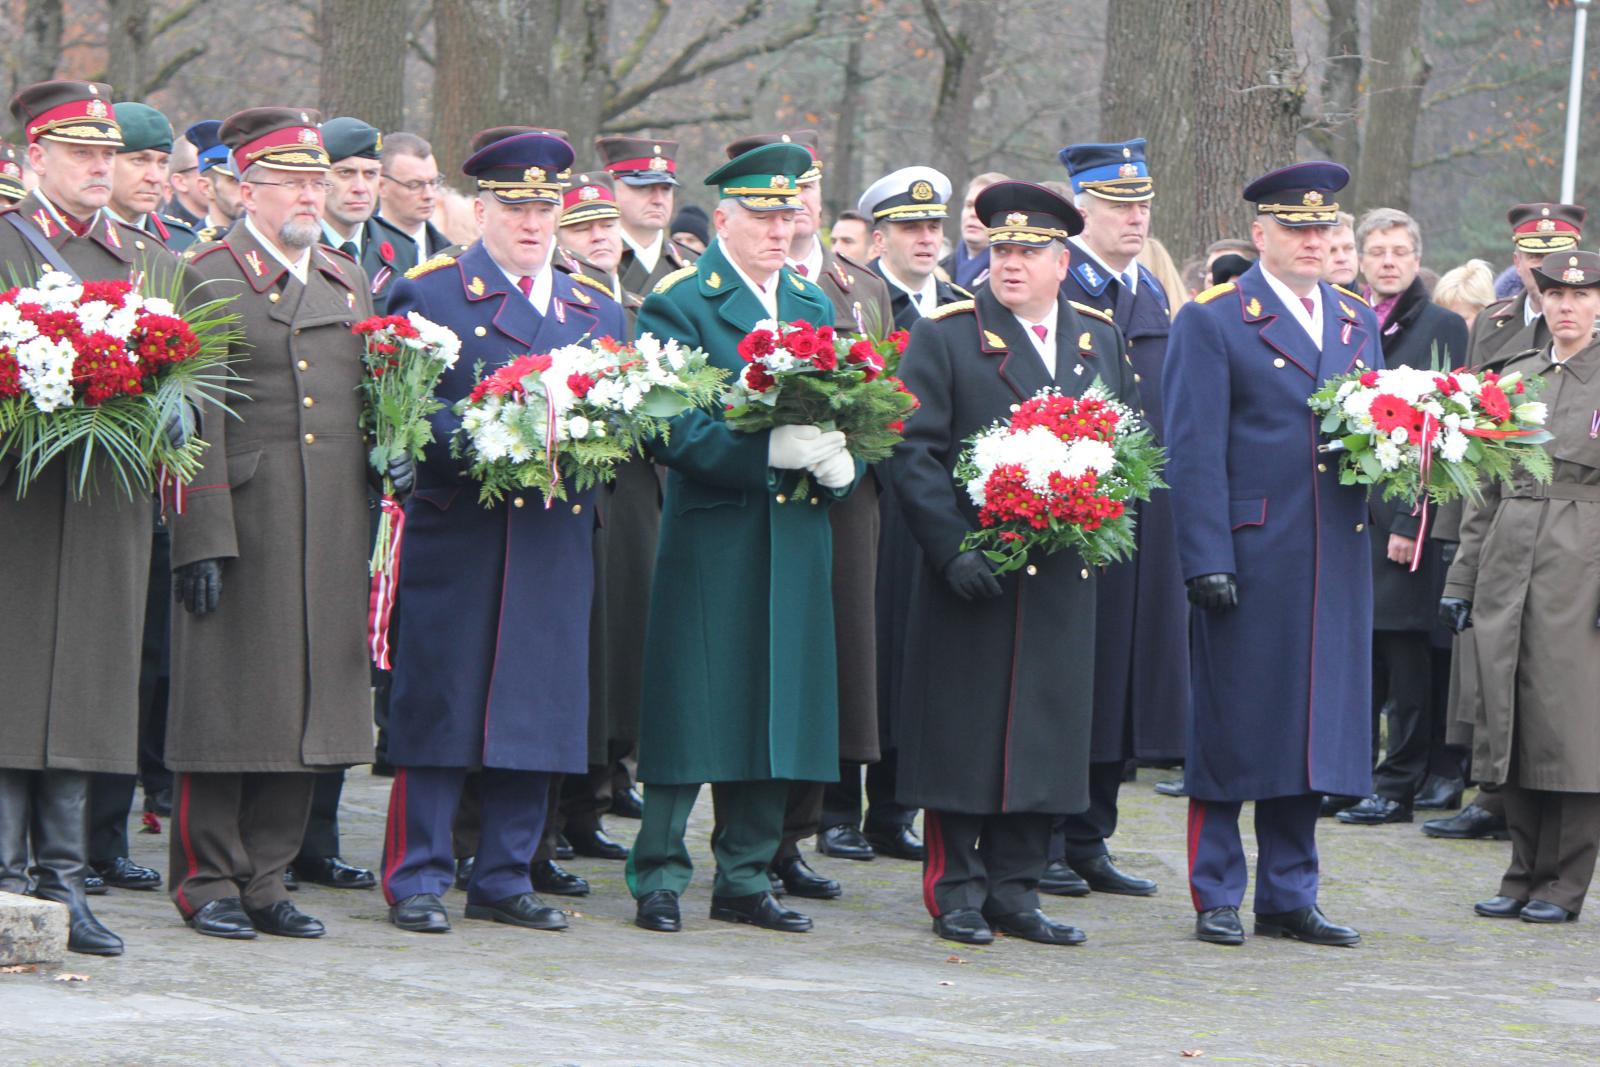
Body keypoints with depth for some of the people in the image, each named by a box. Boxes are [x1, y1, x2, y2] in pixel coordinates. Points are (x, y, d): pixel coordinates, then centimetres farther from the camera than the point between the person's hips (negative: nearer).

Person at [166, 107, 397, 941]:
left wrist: (392, 454, 4)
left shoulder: (348, 284, 17)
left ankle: (265, 879, 15)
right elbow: (193, 420, -9)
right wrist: (199, 540, -16)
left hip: (331, 530, 6)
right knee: (228, 708, -2)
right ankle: (209, 882, 7)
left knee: (306, 703, 7)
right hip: (238, 520, -6)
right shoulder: (210, 278, -3)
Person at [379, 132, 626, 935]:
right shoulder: (428, 294, 3)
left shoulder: (599, 312, 18)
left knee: (537, 713, 5)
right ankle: (416, 878, 3)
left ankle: (505, 877, 14)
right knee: (438, 709, -3)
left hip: (557, 544, 5)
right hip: (455, 535, -4)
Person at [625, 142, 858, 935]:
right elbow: (672, 432, -13)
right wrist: (768, 451, -24)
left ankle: (745, 877, 16)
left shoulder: (813, 306, 16)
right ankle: (658, 876, 4)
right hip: (708, 536, -6)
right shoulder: (678, 305, -4)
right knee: (690, 711, -4)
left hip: (795, 536, 6)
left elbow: (843, 415, 18)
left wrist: (839, 464, -5)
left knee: (776, 711, 7)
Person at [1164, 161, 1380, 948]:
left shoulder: (1359, 323, 16)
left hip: (1335, 559, 5)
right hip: (1248, 555, -5)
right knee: (1231, 726, 0)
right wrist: (1205, 559, -15)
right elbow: (1194, 452, -8)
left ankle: (1289, 898, 17)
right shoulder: (1212, 322, -2)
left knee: (1313, 726, 8)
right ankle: (1216, 898, 8)